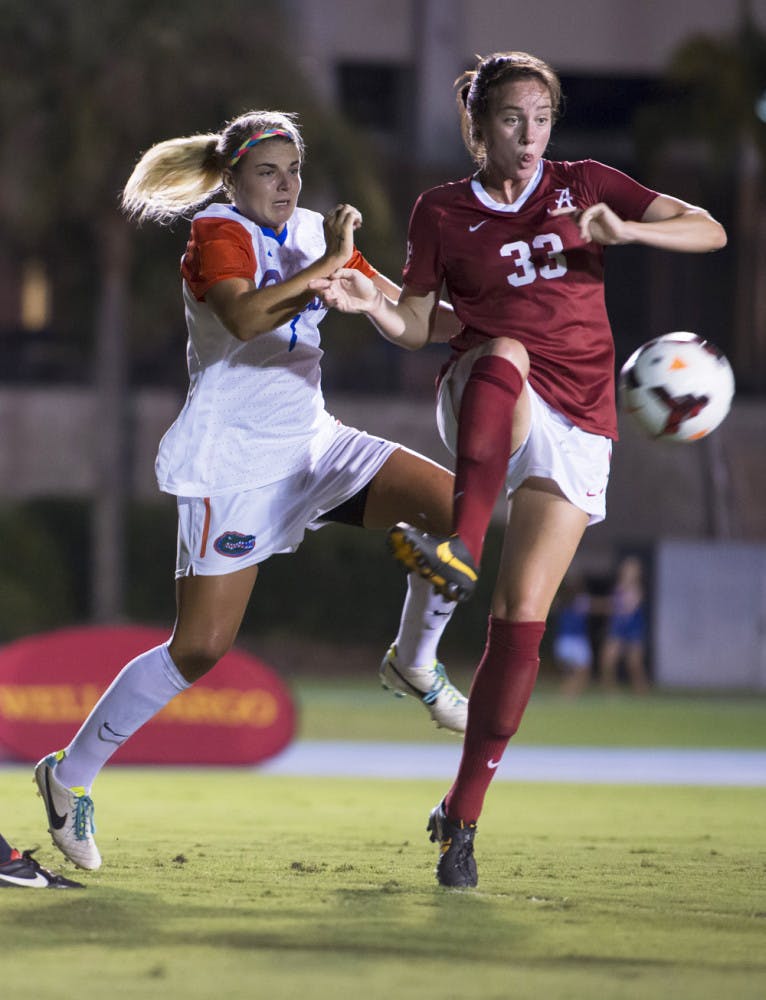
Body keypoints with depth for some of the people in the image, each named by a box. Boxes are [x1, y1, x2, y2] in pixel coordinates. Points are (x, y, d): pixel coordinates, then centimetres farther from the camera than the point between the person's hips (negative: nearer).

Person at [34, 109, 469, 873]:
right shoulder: (217, 234, -11)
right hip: (232, 462, -7)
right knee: (201, 646, -8)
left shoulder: (312, 233, 10)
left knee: (454, 504, -12)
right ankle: (71, 773, 8)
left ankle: (413, 663, 11)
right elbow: (243, 317, -31)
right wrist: (328, 265, -31)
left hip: (310, 444, 7)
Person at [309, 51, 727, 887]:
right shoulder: (442, 213, 6)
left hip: (575, 419, 1)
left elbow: (710, 231, 3)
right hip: (485, 404, -1)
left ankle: (461, 818, -2)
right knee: (506, 352, -38)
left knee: (521, 620, -9)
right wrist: (366, 302, -14)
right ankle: (460, 548, -56)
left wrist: (623, 230, -16)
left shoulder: (585, 186, 7)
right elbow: (415, 327, 9)